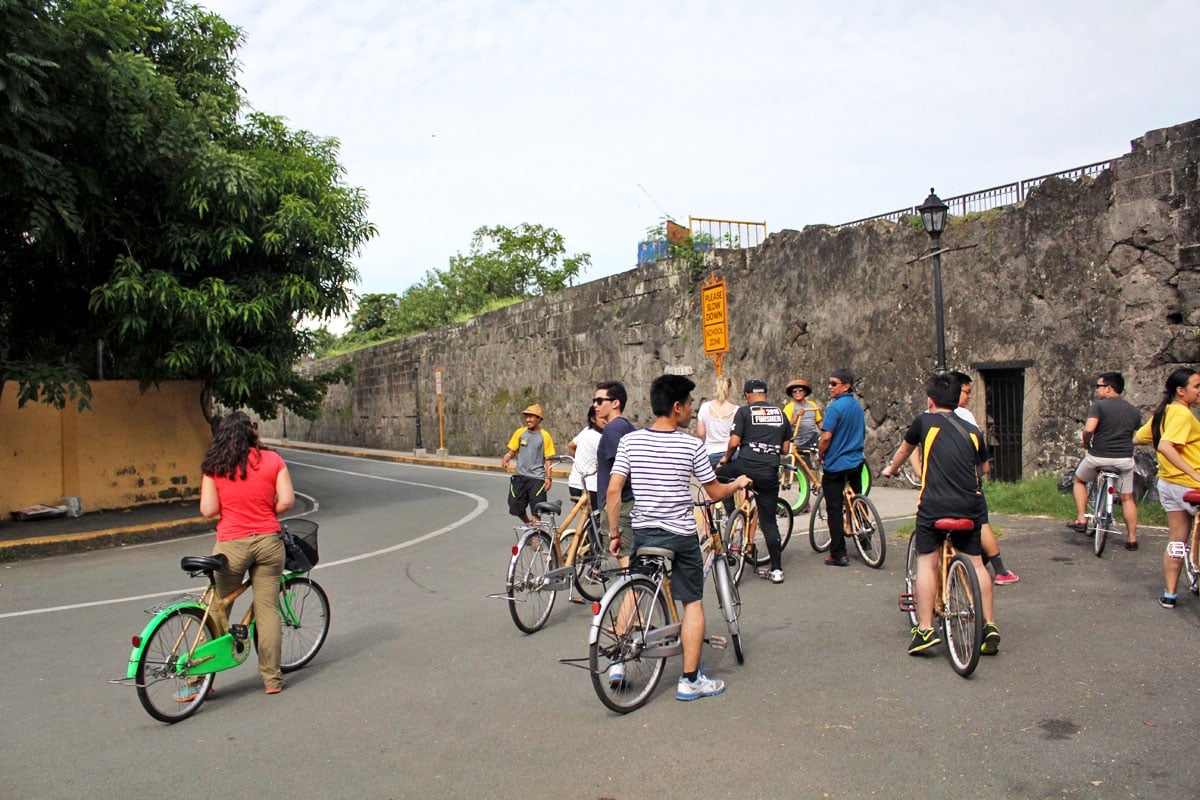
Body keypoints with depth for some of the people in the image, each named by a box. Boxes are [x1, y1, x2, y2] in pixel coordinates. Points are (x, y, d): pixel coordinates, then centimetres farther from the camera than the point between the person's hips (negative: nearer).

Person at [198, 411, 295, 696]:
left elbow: (208, 510, -5)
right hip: (268, 541, 1)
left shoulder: (213, 467, -1)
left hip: (231, 544, -1)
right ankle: (272, 678, 15)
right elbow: (286, 501, -5)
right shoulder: (272, 460, 0)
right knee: (268, 610, 8)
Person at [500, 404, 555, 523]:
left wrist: (548, 478, -6)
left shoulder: (545, 436, -2)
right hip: (520, 476, 3)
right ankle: (528, 524, 34)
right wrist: (506, 457, -12)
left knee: (535, 511, -4)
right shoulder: (520, 432, 4)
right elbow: (512, 450, 10)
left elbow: (547, 459, 0)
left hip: (537, 477, -3)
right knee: (516, 508, 7)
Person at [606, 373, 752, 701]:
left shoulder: (629, 441, -5)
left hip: (642, 533, 3)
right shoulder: (691, 445, -10)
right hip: (681, 536, -2)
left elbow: (613, 491, -9)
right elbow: (716, 492, 0)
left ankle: (617, 661, 20)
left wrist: (614, 533, 2)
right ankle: (690, 680, 13)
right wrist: (740, 483, 20)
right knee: (693, 603, 10)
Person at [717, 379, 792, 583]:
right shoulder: (781, 413, 15)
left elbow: (734, 442, -7)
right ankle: (776, 569, 11)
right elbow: (785, 448, 16)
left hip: (747, 467, -4)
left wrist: (726, 458, 12)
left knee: (717, 477, 25)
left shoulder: (744, 412, 1)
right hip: (770, 473, 4)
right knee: (769, 521, 10)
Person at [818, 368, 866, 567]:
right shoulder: (858, 407, 9)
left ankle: (838, 554, -1)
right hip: (856, 462, 8)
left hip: (836, 464, -8)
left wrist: (820, 454, -6)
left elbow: (826, 436, -22)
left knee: (834, 509, -2)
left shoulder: (835, 407, -17)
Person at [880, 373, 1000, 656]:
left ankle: (925, 630, 0)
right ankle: (989, 626, 15)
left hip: (934, 504, -3)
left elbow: (904, 450, 27)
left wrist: (890, 470, 46)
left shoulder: (925, 421, 9)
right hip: (971, 505, 3)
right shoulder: (972, 430, 16)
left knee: (926, 561, 6)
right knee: (975, 563, 16)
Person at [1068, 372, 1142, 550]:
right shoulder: (1134, 411, 9)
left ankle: (1081, 520, 13)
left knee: (1079, 481, 22)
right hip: (1125, 459, 4)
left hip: (1098, 457, -4)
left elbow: (1089, 428, -22)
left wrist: (1086, 442, -4)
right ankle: (1132, 538, 14)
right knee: (1127, 497, 14)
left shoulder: (1098, 405, -9)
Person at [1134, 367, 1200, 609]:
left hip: (1167, 483, 9)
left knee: (1177, 539, 11)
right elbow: (1165, 446, -30)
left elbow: (1137, 438, 15)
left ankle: (1169, 594, 13)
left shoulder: (1163, 412, 10)